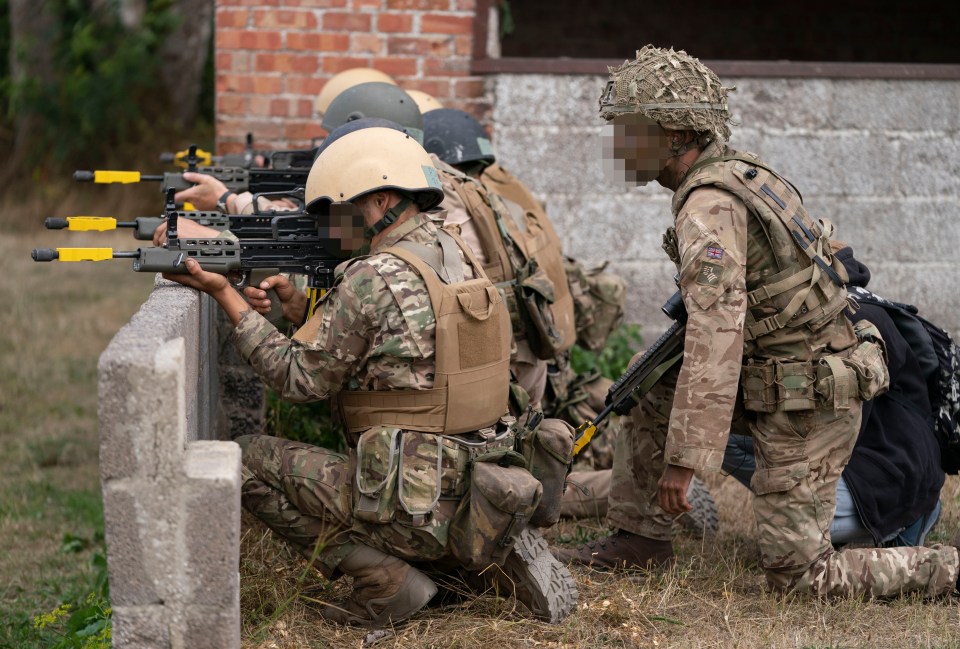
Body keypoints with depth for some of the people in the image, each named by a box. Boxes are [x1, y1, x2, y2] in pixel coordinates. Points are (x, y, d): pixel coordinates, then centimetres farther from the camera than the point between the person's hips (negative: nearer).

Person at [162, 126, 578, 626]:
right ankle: (502, 555, 11)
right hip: (470, 504, 8)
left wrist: (225, 295, -4)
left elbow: (302, 379, -7)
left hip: (415, 508, -8)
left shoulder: (375, 279, -16)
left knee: (248, 461, 0)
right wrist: (296, 307, 6)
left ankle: (385, 580, -4)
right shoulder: (457, 257, 10)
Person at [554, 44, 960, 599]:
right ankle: (640, 536, 22)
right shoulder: (741, 171, 8)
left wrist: (684, 459, -30)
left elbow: (717, 335, -30)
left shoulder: (709, 205, -21)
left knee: (800, 577, -4)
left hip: (803, 407, -10)